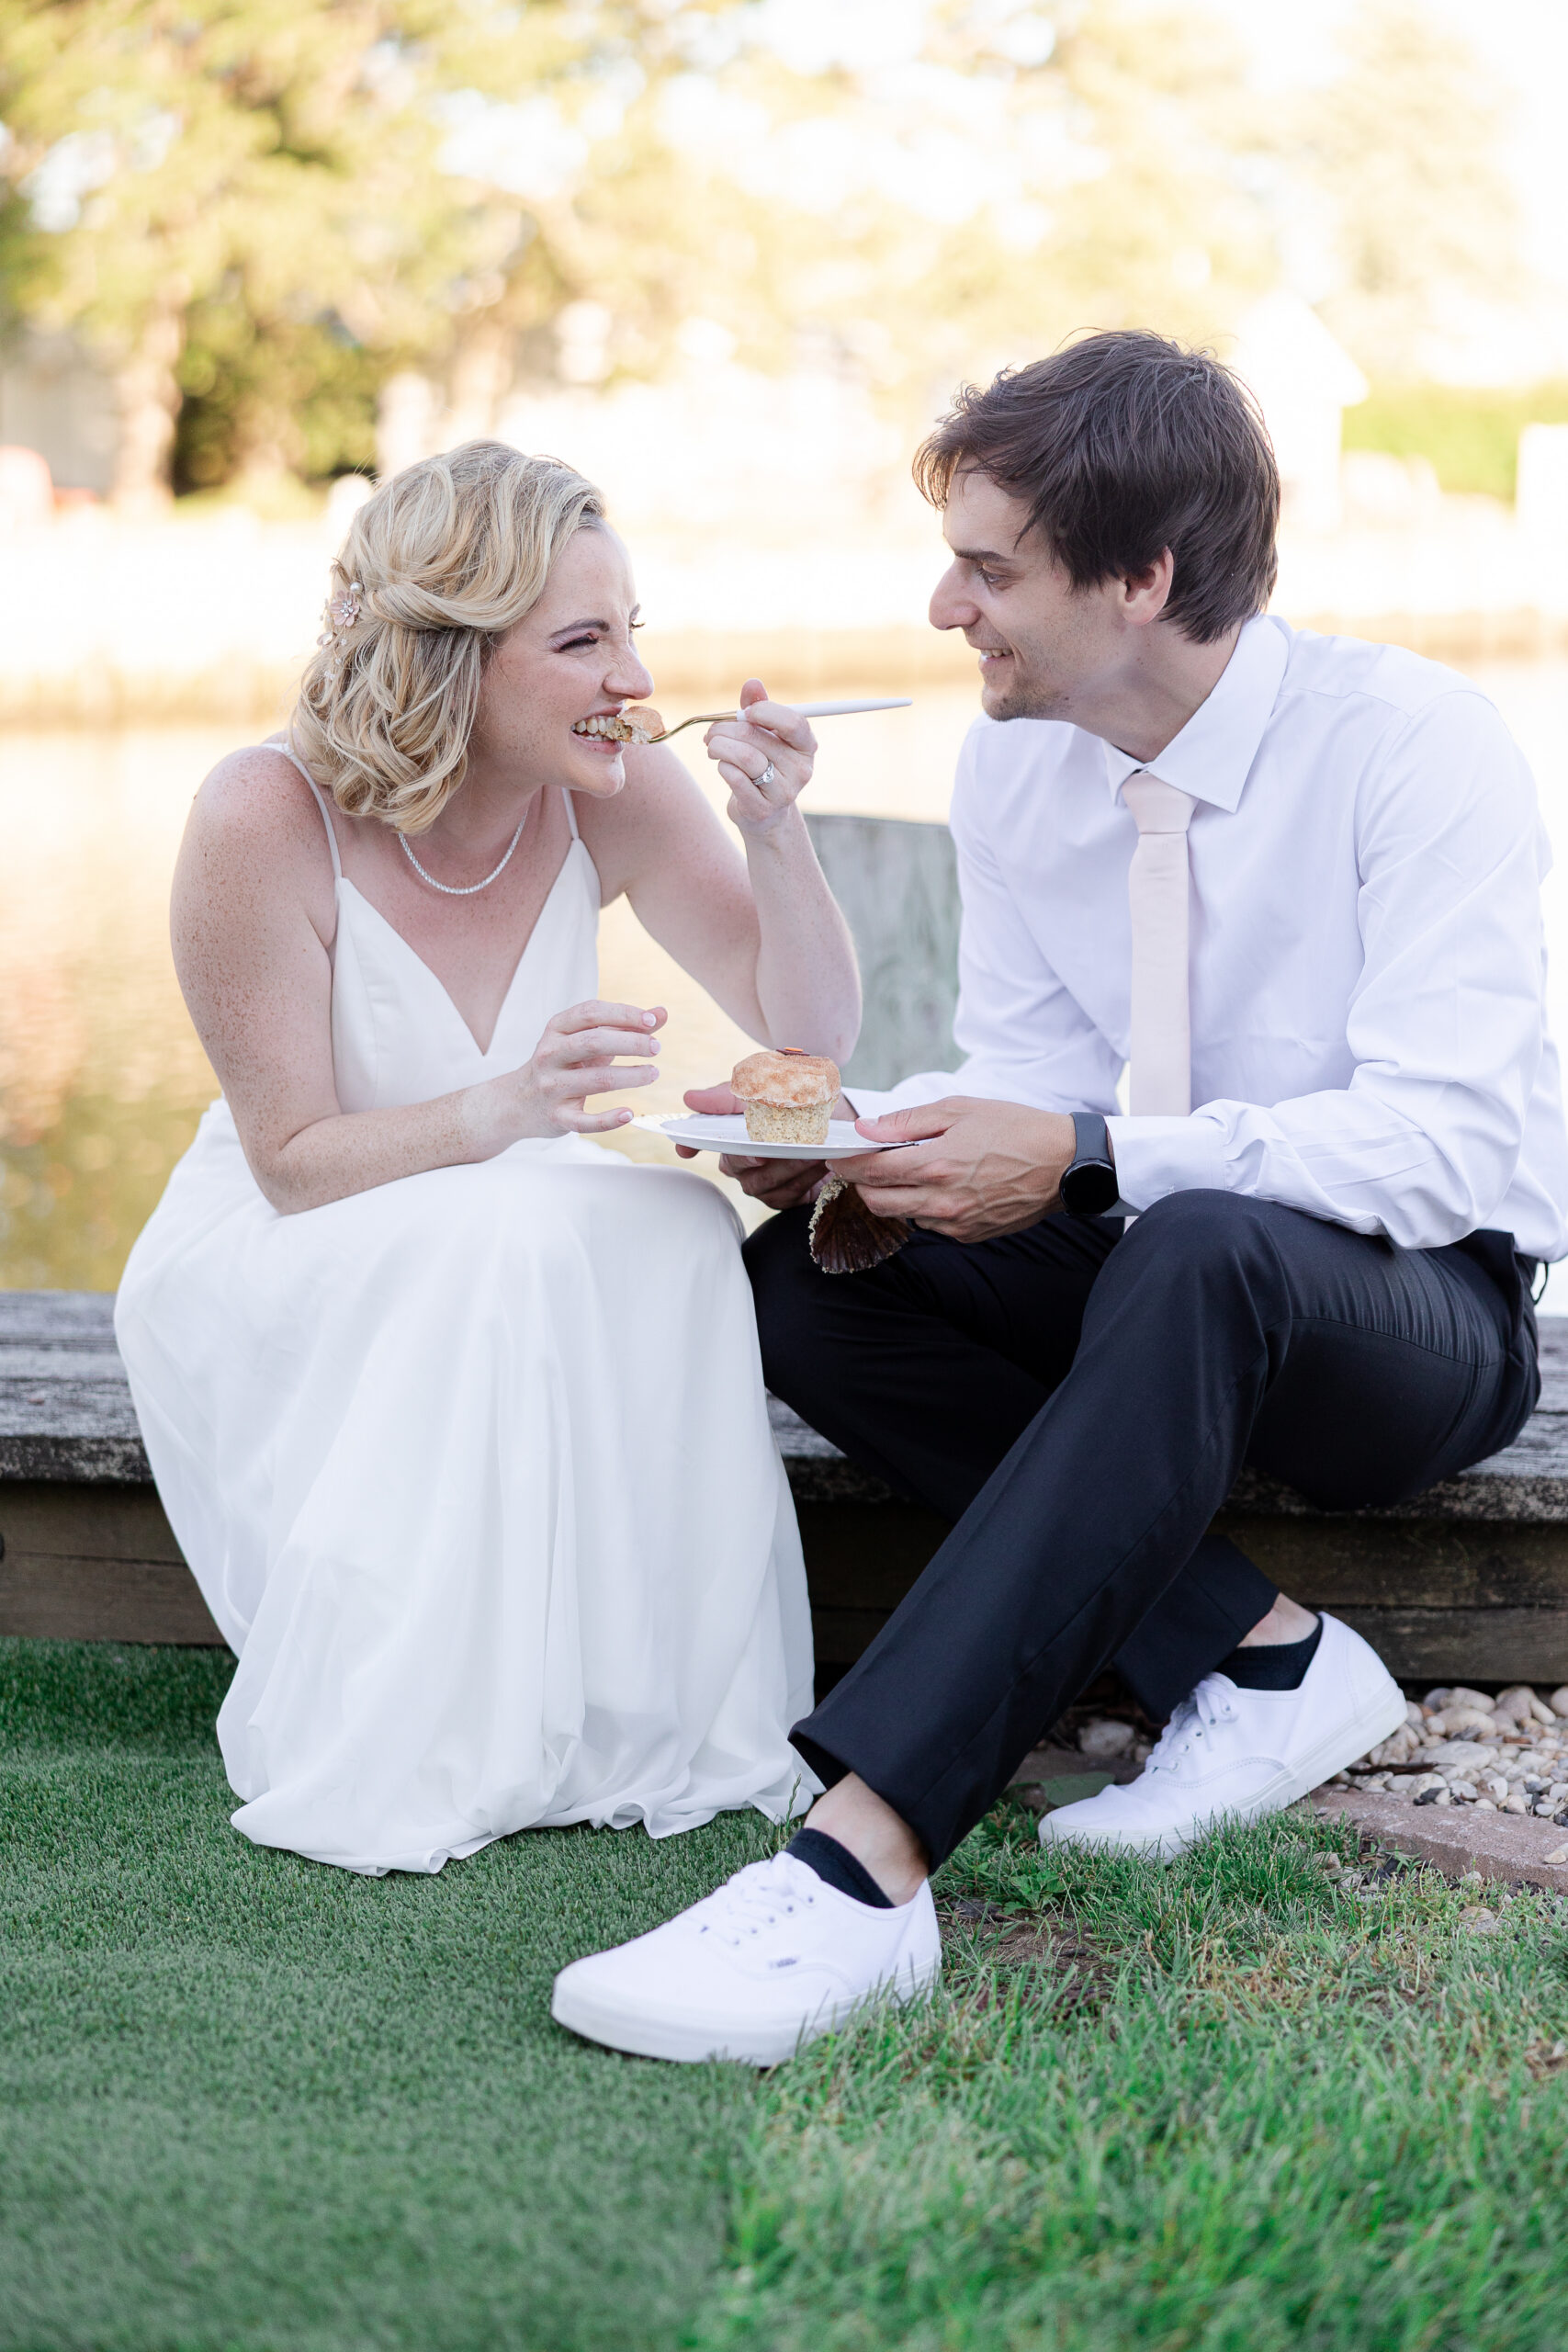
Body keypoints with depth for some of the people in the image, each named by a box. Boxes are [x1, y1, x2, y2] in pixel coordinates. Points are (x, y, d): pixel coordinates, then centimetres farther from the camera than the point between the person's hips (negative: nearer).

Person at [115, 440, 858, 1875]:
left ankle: (647, 1714, -14)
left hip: (523, 1264, 4)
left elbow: (811, 1038, -6)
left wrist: (776, 836, -23)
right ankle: (392, 1754, -21)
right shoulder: (266, 823, -23)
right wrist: (507, 1111, -37)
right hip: (277, 1274, -4)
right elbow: (293, 1163, -20)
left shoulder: (612, 797, -12)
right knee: (506, 1244, -34)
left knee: (680, 1225, -27)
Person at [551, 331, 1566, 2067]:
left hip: (1419, 1308, -6)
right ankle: (1258, 1658, -16)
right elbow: (1034, 1078, 5)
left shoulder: (1405, 740, -18)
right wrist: (865, 1140, -17)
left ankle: (863, 1863, -46)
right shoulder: (1012, 764, 0)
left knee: (1202, 1251, -40)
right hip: (1154, 1291, 6)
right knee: (806, 1284, -17)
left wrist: (1090, 1158, -33)